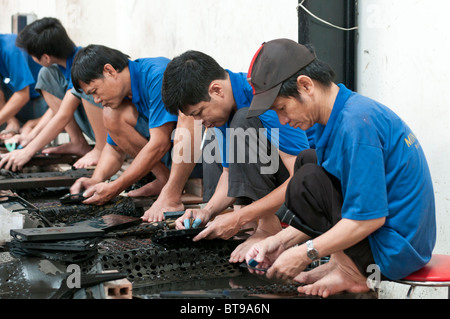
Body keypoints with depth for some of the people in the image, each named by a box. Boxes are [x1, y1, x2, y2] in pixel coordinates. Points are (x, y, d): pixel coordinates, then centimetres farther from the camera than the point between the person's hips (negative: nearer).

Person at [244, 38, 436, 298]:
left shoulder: (357, 123, -25)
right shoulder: (344, 113, 7)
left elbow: (370, 218, -27)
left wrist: (305, 253, -20)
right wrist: (282, 241, 2)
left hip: (398, 251, -11)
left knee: (308, 181, -18)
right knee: (307, 161, 18)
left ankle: (352, 273, -6)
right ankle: (342, 261, 8)